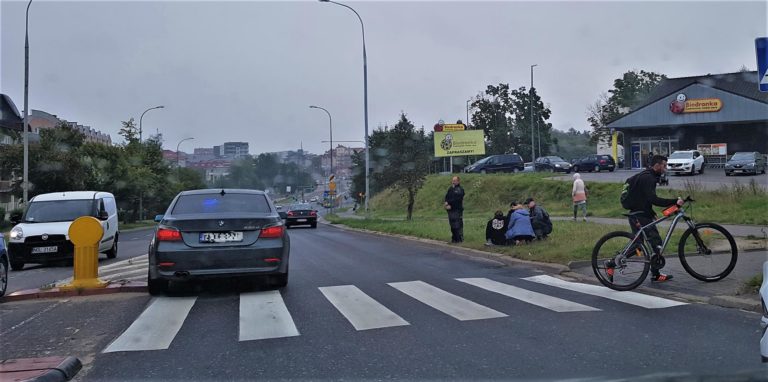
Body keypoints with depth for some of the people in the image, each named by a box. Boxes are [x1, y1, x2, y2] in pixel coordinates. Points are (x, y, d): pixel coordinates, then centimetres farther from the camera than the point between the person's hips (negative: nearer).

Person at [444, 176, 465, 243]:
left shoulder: (460, 190, -5)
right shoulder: (450, 189, 17)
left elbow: (456, 199, -16)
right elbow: (446, 197, 10)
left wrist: (448, 202, -13)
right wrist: (447, 205, -8)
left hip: (457, 210, -7)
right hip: (450, 210, 7)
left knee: (458, 225, -8)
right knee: (452, 225, 9)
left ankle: (460, 239, -3)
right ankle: (454, 238, 16)